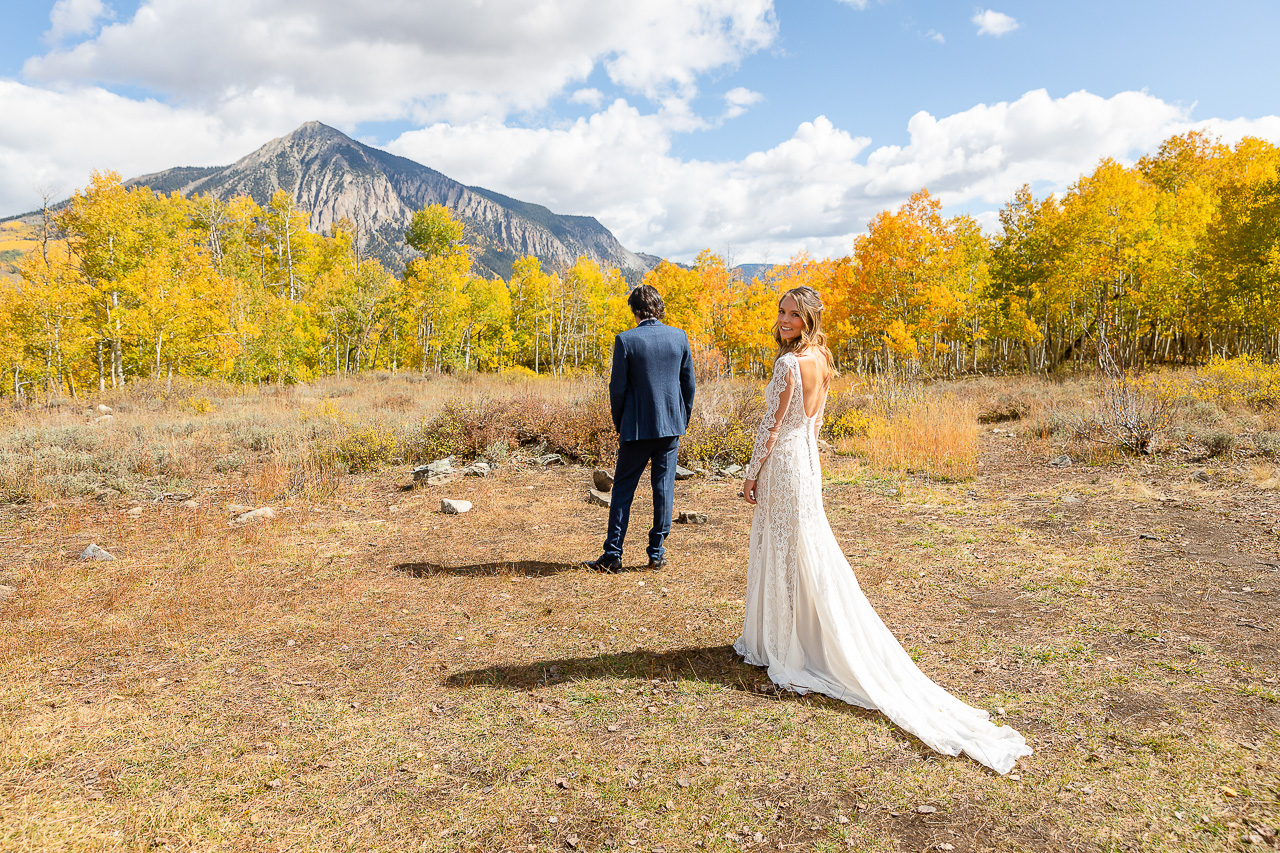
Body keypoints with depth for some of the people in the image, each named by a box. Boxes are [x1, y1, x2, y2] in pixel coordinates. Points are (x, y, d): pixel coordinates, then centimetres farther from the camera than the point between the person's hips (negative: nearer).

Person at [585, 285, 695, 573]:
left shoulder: (626, 340, -9)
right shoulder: (679, 337, 1)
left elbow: (618, 388, -7)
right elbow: (689, 383, 6)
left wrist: (620, 424, 8)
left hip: (637, 427, -3)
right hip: (671, 425, 3)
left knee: (623, 489, 7)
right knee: (664, 488, 10)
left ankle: (613, 554, 9)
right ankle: (657, 554, 15)